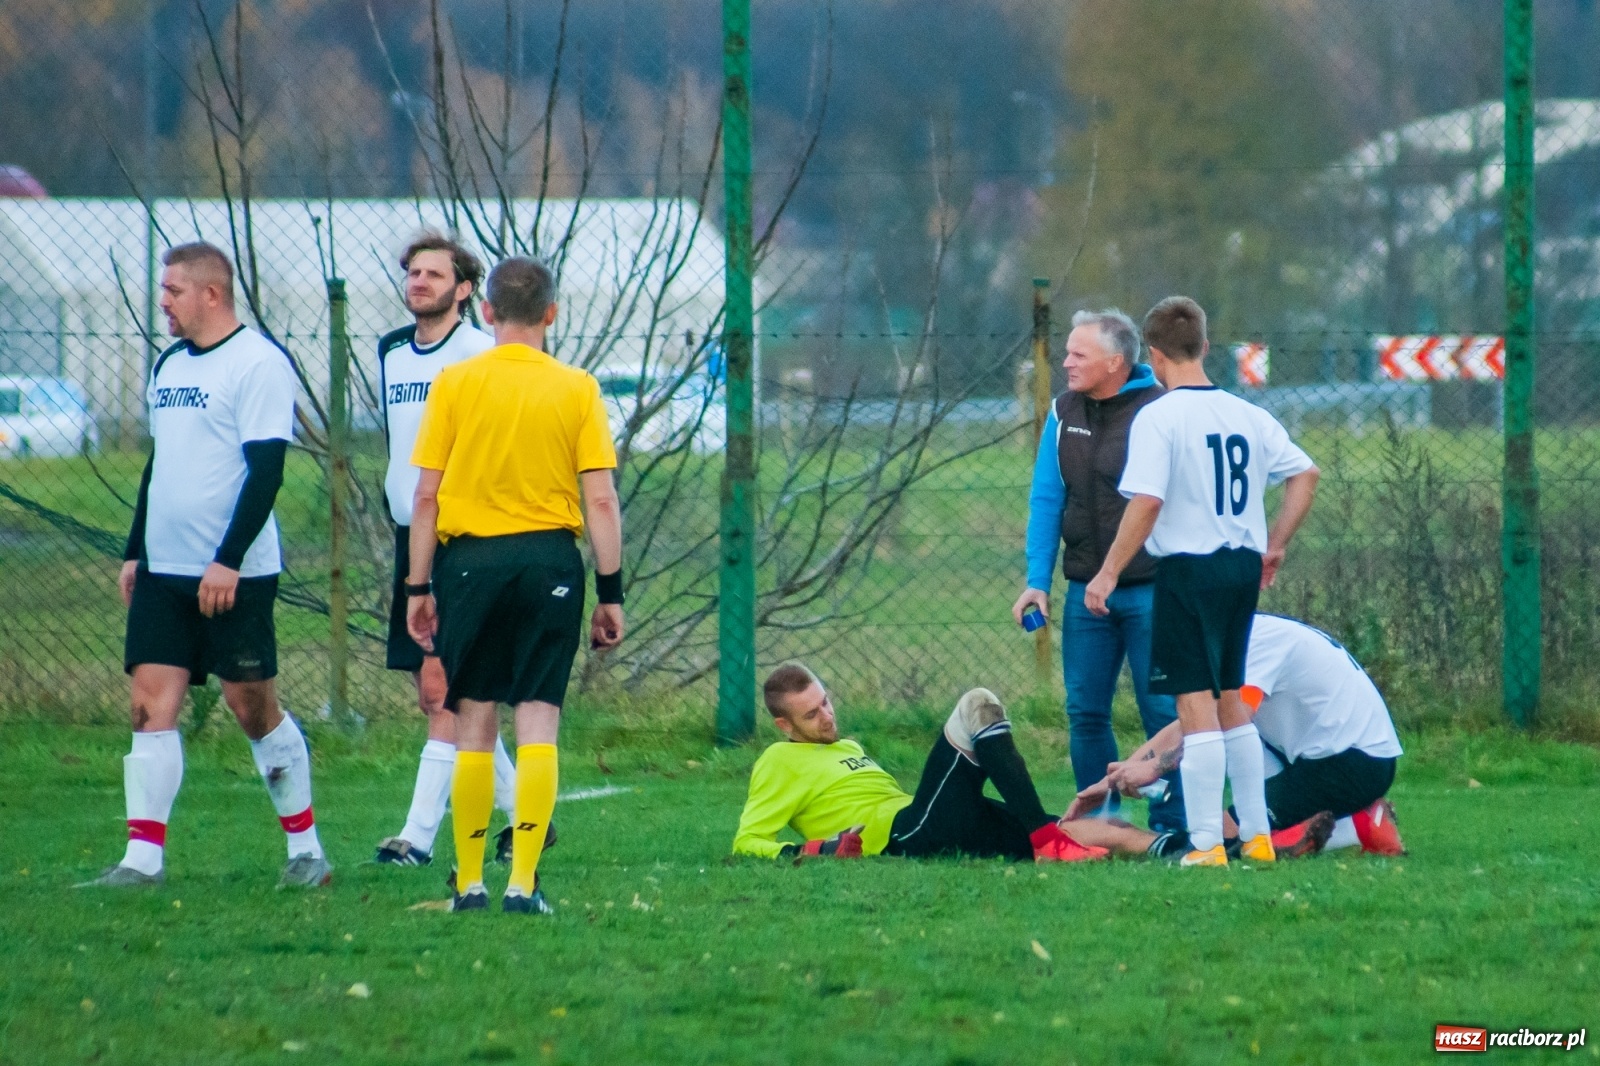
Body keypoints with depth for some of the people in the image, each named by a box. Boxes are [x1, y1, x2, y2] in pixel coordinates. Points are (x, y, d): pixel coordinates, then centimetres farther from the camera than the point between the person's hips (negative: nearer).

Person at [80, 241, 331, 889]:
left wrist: (228, 560, -21)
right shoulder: (169, 365, 16)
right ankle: (143, 857, -4)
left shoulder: (258, 363, -11)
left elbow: (266, 470, -16)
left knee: (252, 704, -1)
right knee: (152, 702, -2)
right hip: (164, 570, 7)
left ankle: (306, 847, 12)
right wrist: (134, 552, 19)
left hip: (236, 573, -7)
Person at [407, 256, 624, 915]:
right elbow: (600, 500, -3)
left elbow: (426, 496, -1)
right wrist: (611, 592, 2)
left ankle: (469, 882, 9)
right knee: (538, 723, 2)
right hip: (549, 560, 0)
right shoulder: (576, 389, 0)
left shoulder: (454, 384, 0)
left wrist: (419, 587, 6)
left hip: (469, 559, 0)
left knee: (474, 724, 8)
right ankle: (523, 881, -5)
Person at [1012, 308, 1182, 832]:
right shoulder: (1064, 413, 7)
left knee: (1163, 711, -1)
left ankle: (1170, 828, 6)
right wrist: (1037, 581, 4)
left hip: (1150, 589, -5)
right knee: (1085, 712, 7)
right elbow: (1046, 500, 10)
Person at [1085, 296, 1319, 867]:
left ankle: (1206, 844, -7)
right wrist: (1275, 546, 19)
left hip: (1188, 568, -6)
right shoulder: (1248, 415, 8)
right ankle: (1257, 836, 19)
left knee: (1196, 707, -5)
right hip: (1243, 565, 6)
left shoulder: (1158, 418, -12)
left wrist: (1108, 574, -13)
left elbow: (1146, 504, -19)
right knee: (1231, 702, 17)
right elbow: (1306, 474, 12)